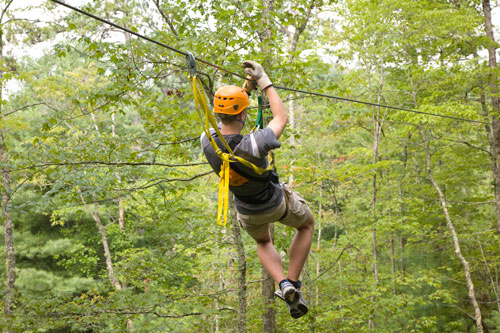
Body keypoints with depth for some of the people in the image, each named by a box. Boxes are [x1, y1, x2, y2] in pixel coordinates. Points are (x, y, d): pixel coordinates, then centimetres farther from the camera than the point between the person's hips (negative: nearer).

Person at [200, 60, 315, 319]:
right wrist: (264, 82, -13)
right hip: (277, 202, -4)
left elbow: (224, 119, -3)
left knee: (263, 242, 36)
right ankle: (293, 284, 18)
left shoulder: (207, 141, -27)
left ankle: (282, 284, 10)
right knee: (307, 224, 30)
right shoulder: (254, 145, -40)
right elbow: (281, 118, -20)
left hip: (248, 212, 4)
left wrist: (247, 86, -1)